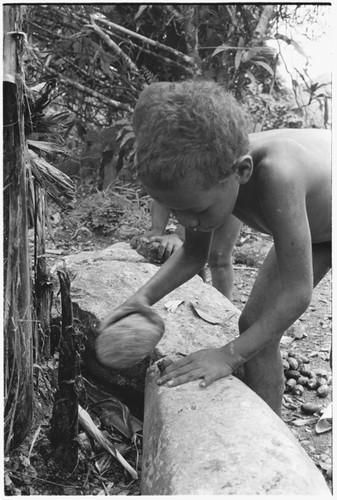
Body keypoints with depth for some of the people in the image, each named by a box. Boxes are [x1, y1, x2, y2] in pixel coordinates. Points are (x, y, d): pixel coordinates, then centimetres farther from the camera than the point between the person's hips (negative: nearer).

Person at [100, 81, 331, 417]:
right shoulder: (205, 176, -26)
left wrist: (229, 354, -36)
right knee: (255, 327, -1)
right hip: (312, 226, 6)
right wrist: (144, 298, -22)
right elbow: (193, 253, -9)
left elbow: (297, 291, -39)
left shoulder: (277, 175, -47)